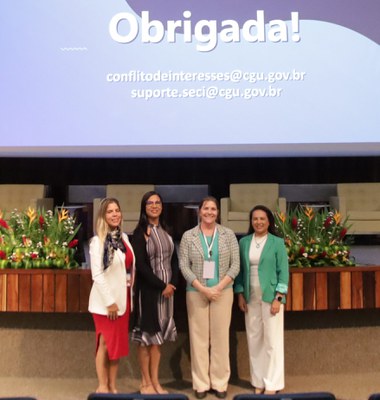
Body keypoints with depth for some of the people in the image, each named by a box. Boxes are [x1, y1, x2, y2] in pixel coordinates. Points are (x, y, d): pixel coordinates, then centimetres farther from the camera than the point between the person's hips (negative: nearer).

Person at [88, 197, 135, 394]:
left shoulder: (124, 237, 8)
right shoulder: (98, 241, -11)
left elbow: (131, 267, 10)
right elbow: (97, 275, -16)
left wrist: (130, 295, 6)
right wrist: (110, 302, -17)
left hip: (123, 298, 6)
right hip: (106, 300, -6)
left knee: (119, 343, 11)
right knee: (106, 343, 2)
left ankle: (113, 386, 21)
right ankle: (102, 386, 15)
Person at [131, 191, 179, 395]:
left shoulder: (166, 232, 12)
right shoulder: (139, 233, -5)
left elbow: (174, 260, 11)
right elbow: (140, 265, -12)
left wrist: (172, 283, -5)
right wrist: (161, 286, -14)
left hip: (167, 289, 5)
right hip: (147, 289, -5)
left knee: (159, 333, 9)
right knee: (146, 334, 1)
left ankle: (155, 381, 19)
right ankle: (146, 382, 12)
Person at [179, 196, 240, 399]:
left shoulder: (228, 235, 3)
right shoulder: (188, 236, 1)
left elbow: (235, 265, 0)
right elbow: (184, 265, -3)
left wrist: (219, 287, -11)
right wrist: (202, 288, -12)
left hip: (222, 292, 1)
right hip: (196, 292, 0)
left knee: (221, 336, 5)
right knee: (199, 337, 4)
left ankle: (220, 383, 16)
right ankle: (201, 384, 14)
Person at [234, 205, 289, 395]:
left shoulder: (277, 243, -4)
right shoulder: (244, 242, 6)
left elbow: (283, 271, -5)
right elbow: (240, 269, 9)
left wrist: (278, 298, -12)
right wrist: (240, 294, 2)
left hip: (271, 297, -3)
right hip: (250, 298, 4)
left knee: (272, 340, 0)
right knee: (254, 340, 9)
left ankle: (272, 384, 11)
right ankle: (258, 381, 22)